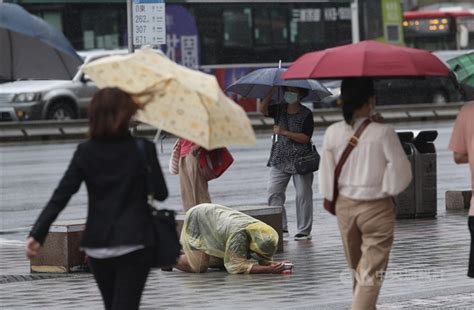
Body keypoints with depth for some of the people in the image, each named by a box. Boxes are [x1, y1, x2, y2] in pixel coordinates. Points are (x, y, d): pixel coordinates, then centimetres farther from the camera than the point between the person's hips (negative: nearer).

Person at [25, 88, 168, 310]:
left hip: (97, 247, 4)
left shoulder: (85, 152, 0)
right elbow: (161, 193, -1)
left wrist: (37, 234, -12)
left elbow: (61, 196, -8)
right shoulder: (143, 150, -7)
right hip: (134, 244, -4)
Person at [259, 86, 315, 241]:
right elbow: (263, 109, -6)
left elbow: (305, 138, -12)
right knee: (273, 192, -6)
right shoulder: (279, 109, 9)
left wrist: (284, 132, -17)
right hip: (280, 160, 4)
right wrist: (272, 92, -14)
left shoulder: (306, 114, -5)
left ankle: (304, 231, 5)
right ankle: (281, 227, 1)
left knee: (303, 195, -2)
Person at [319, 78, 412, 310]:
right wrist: (386, 190, 3)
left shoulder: (332, 133, -7)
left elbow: (326, 177, 0)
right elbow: (401, 174, -14)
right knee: (371, 273, -1)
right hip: (377, 208, -5)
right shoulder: (383, 133, -18)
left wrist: (331, 199, 14)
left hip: (345, 206, 5)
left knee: (356, 268, 22)